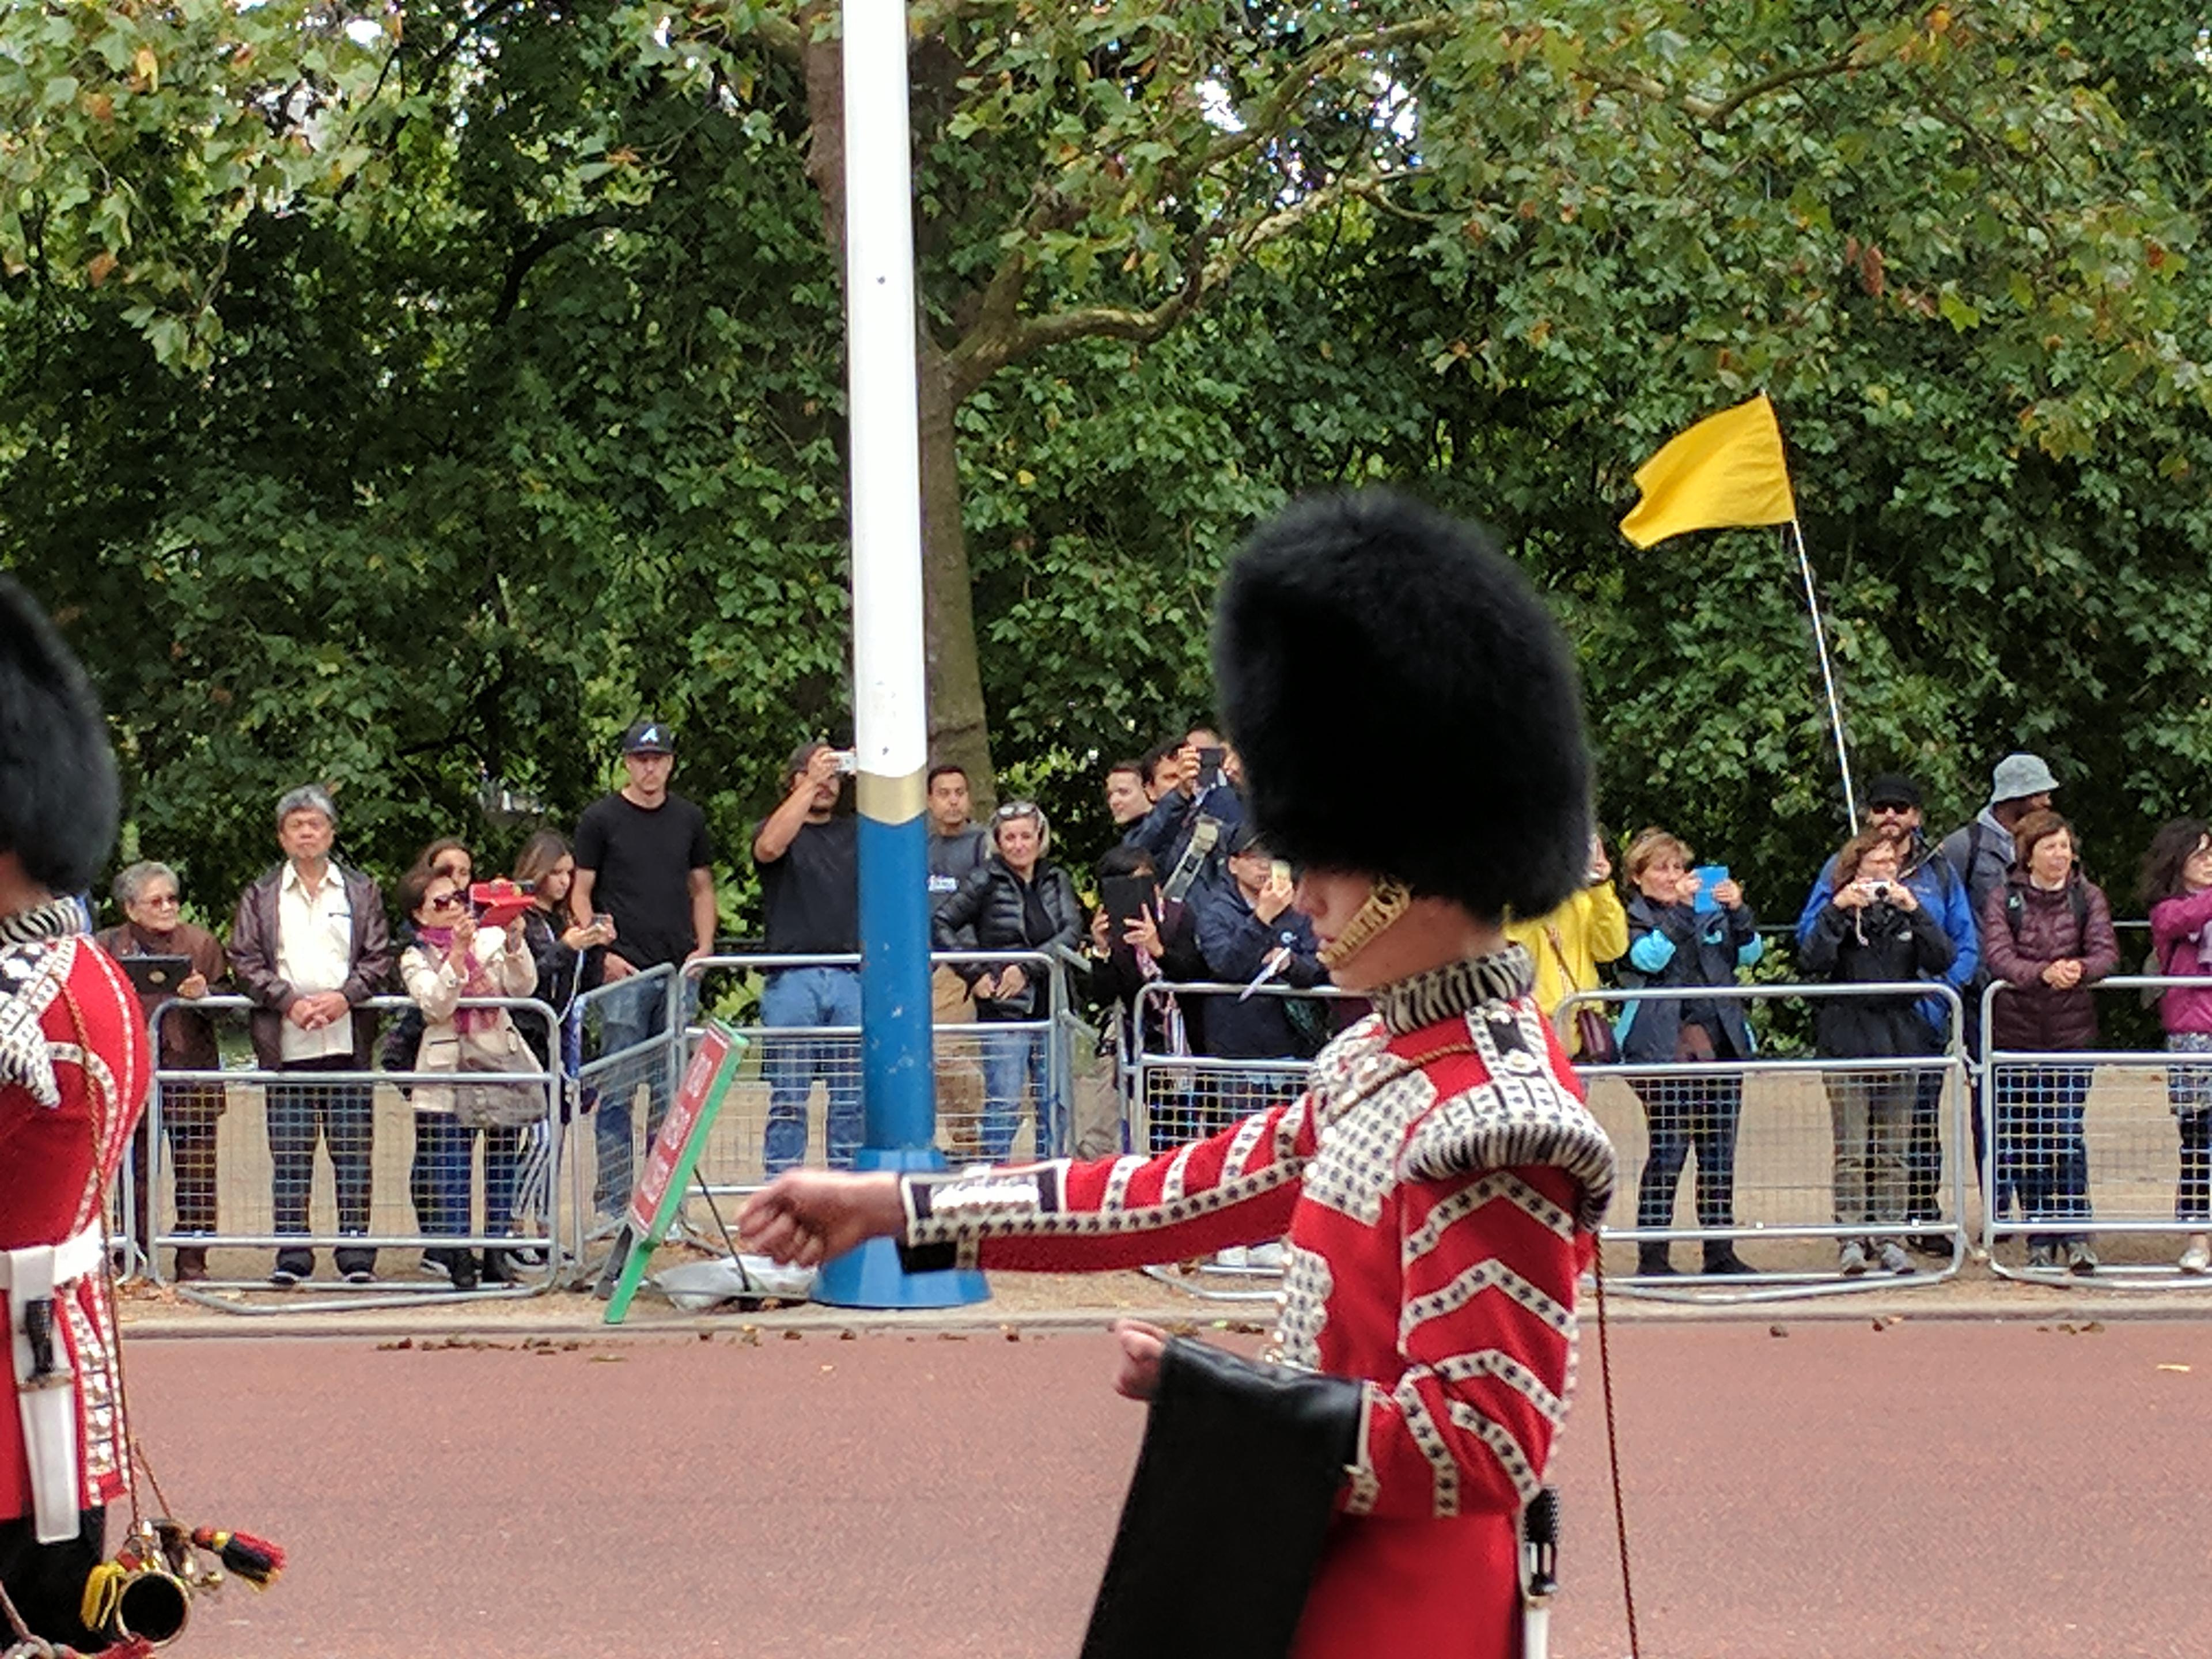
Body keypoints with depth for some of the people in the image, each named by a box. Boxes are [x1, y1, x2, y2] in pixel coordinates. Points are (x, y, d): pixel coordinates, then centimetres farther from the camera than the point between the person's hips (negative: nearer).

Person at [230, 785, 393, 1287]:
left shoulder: (361, 891, 13)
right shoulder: (261, 897, 10)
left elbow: (379, 959, 8)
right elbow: (245, 962, 3)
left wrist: (345, 996, -9)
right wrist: (288, 1001, -11)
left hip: (348, 1036, 0)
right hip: (286, 1043, 0)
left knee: (354, 1149, 0)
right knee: (289, 1152, 0)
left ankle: (356, 1253, 4)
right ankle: (291, 1254, 4)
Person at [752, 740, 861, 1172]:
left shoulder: (856, 832, 19)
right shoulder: (780, 826, 10)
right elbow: (770, 846, -13)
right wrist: (809, 786, -16)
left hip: (851, 978, 3)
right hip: (793, 979, -3)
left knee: (853, 1096, 2)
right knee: (788, 1096, -4)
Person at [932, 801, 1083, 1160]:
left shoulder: (1056, 881, 11)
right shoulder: (985, 880, 0)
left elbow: (1072, 931, -3)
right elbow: (941, 925, -3)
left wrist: (1028, 967, -15)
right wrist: (974, 974, -10)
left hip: (1052, 1007, 4)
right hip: (1004, 1009, -4)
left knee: (1055, 1104, 6)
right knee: (1004, 1105, -6)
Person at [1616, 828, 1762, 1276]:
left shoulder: (1710, 913, 18)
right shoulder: (1632, 919, 6)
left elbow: (1749, 953, 9)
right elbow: (1648, 957, -12)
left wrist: (1738, 912, -7)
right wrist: (1679, 908, -17)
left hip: (1719, 1041, 5)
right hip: (1663, 1048, -5)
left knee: (1720, 1151, 4)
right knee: (1668, 1150, -9)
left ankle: (1720, 1251, 11)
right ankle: (1652, 1253, -5)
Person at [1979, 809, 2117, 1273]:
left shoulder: (2088, 897, 6)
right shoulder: (2003, 900, 2)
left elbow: (2106, 953, -5)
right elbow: (1997, 956, -12)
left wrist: (2081, 970, -28)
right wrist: (2043, 973, -30)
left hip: (2072, 1029, 0)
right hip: (2015, 1031, 0)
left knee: (2067, 1132, -9)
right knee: (2025, 1140, 3)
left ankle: (2077, 1235, -7)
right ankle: (2041, 1238, 11)